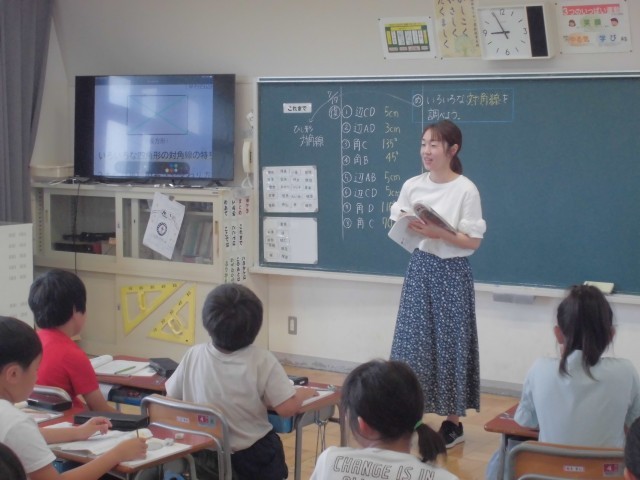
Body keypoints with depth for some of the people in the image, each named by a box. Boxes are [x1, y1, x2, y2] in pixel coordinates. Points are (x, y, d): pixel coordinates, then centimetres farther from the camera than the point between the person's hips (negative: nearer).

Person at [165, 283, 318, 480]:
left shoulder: (194, 355, -11)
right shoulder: (261, 359, -18)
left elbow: (171, 395, 3)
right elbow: (287, 408, -20)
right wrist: (304, 393, 0)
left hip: (204, 458, 3)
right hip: (253, 460, -3)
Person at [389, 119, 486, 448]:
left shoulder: (465, 190, -11)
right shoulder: (411, 186, 3)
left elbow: (473, 241, -11)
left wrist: (438, 234, -22)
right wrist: (407, 227, -14)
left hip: (452, 273, -4)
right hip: (419, 268, 5)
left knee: (449, 343, 2)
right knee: (413, 341, 6)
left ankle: (453, 421, 14)